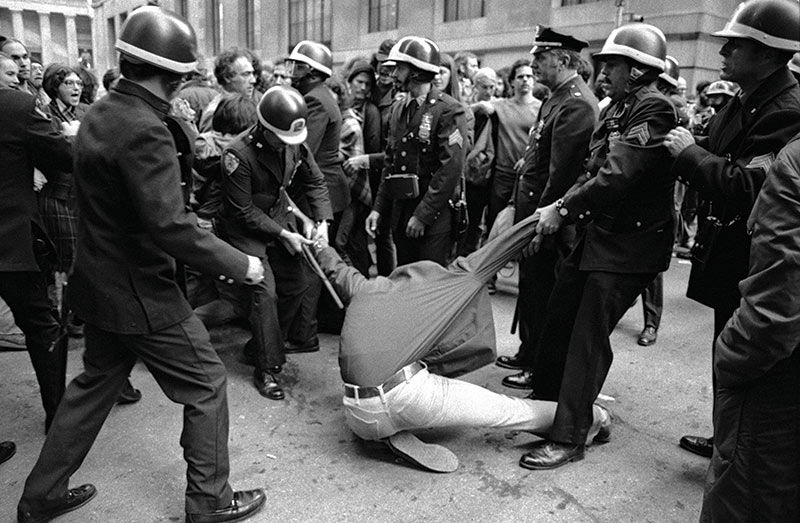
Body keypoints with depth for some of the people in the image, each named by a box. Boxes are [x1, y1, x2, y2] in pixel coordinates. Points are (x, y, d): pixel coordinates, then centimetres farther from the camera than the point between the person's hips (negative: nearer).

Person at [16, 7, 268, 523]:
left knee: (96, 383, 23)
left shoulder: (100, 113, 6)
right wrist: (240, 263, -21)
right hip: (140, 292, -9)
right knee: (206, 383, 6)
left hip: (99, 283, 10)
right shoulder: (144, 130, -24)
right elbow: (170, 226, -30)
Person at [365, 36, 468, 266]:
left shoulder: (449, 110, -11)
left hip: (435, 215, -7)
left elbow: (451, 168, -17)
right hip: (400, 212, 7)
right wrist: (378, 208, 8)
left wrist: (422, 215, -18)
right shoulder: (398, 109, 12)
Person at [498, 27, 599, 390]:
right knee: (531, 287, 20)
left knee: (541, 294, 3)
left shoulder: (576, 105, -19)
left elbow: (562, 174, -24)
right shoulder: (559, 98, 13)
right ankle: (529, 353, 36)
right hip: (533, 211, 10)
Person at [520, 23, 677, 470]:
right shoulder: (618, 108, 14)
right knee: (558, 318, 14)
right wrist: (559, 208, -1)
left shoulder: (654, 107, -14)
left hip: (630, 244, -9)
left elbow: (618, 176, -24)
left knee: (589, 336, -5)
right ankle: (545, 402, 31)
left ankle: (569, 437, 7)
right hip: (599, 233, 9)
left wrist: (563, 210, -16)